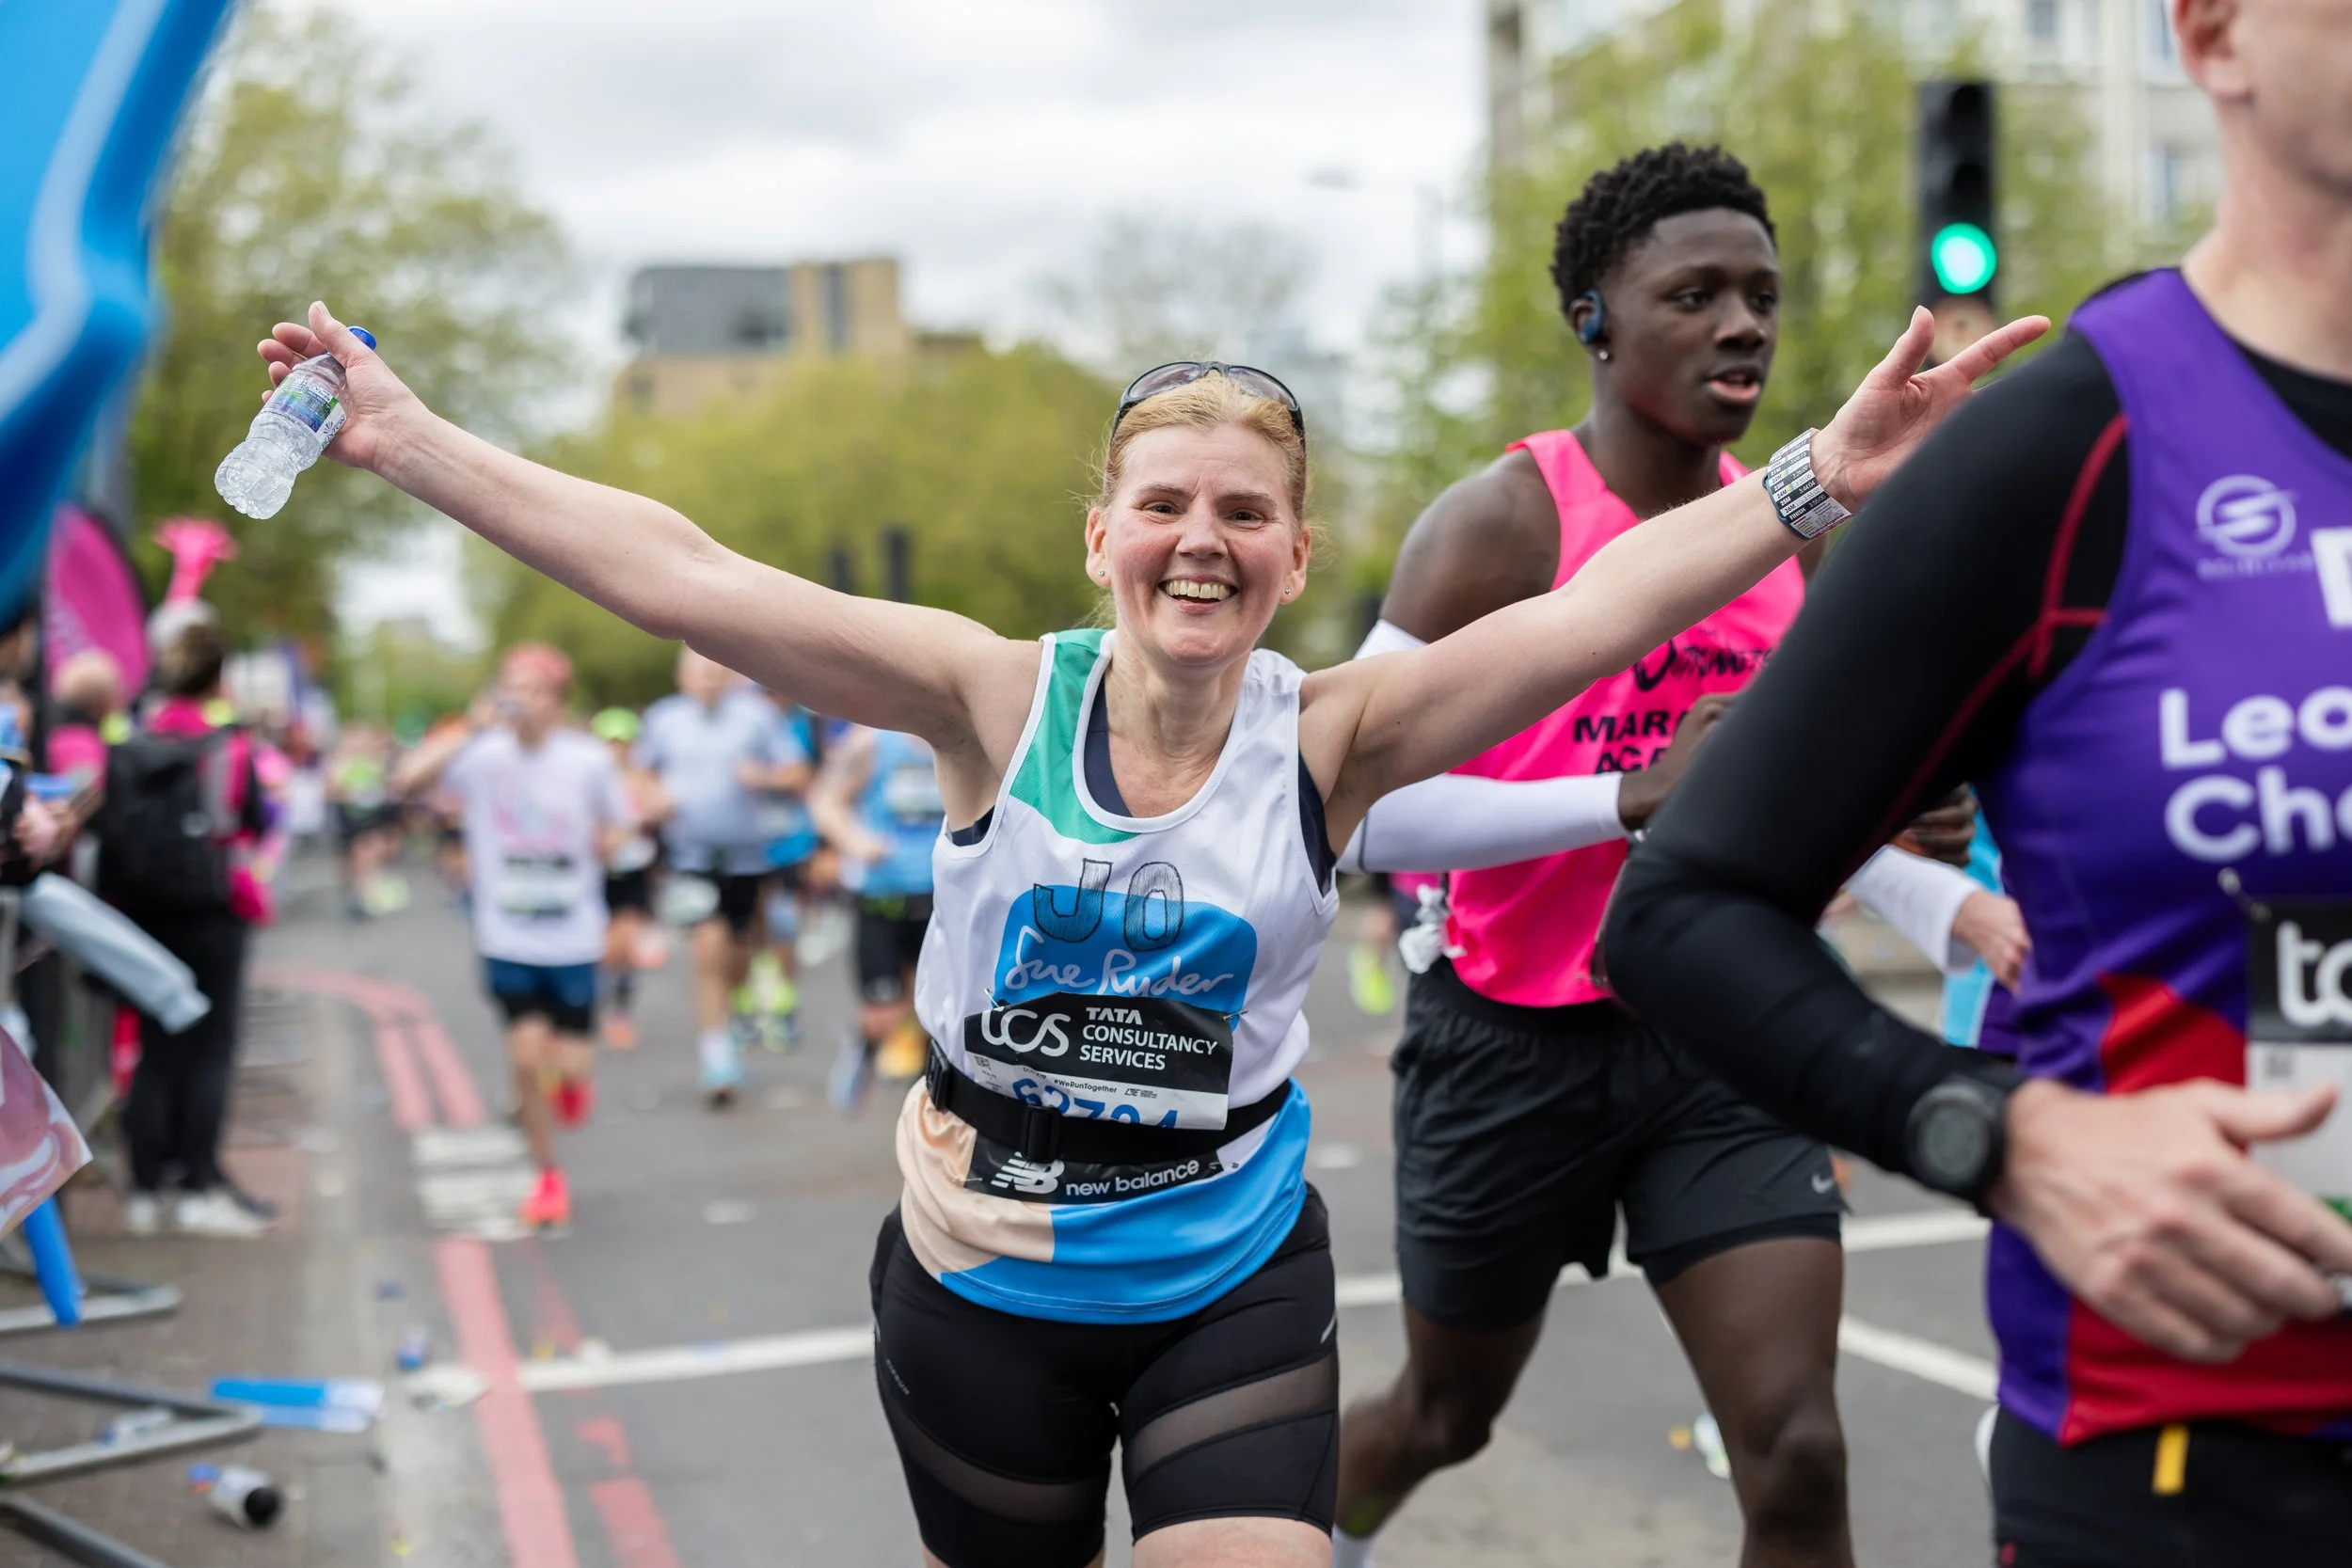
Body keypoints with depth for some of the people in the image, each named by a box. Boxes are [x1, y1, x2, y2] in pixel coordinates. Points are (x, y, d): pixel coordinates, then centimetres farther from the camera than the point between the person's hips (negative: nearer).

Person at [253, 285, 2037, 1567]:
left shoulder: (1329, 735, -11)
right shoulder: (1000, 699, -12)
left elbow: (1597, 608, -24)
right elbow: (685, 579, -18)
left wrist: (1818, 476, -37)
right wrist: (411, 440, -22)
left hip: (1232, 1283, 0)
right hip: (981, 1282, 1)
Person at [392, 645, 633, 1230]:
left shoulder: (589, 759, -7)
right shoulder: (483, 754, -8)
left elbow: (620, 825, 7)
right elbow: (405, 781, -21)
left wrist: (604, 843, -14)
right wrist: (470, 729, -25)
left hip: (574, 940, 0)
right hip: (507, 938, 0)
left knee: (570, 1065, 1)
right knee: (526, 1057, -3)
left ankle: (575, 1077, 41)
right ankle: (547, 1177, 17)